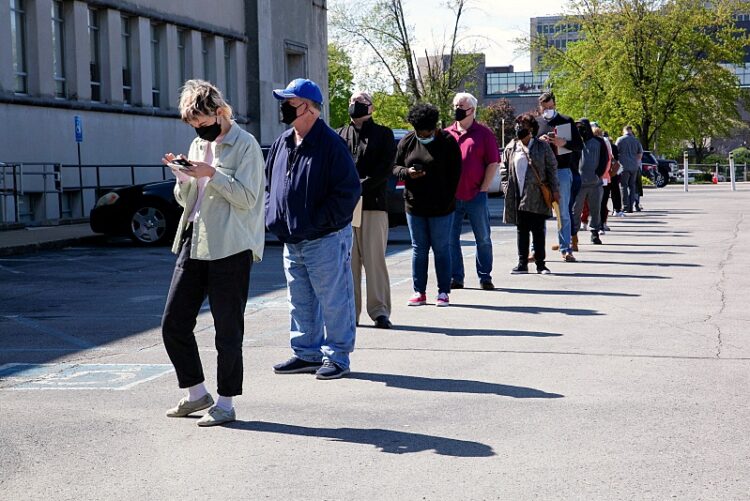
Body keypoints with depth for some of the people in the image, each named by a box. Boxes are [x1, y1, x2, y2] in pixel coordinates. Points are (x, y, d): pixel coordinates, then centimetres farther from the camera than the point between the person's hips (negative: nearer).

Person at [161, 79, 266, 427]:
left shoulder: (245, 145, -6)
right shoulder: (198, 145, 16)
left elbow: (247, 198, -13)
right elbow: (185, 200, 18)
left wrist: (212, 174, -20)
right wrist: (182, 177, -1)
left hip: (230, 249, -8)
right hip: (193, 244, 8)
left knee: (228, 331, 0)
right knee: (173, 324, 7)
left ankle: (225, 403, 11)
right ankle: (197, 394, 21)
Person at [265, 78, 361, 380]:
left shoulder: (330, 144, -13)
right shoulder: (282, 144, 11)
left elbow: (348, 192, -16)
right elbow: (270, 184, 22)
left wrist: (317, 220, -18)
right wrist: (272, 216, 7)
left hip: (325, 239, -8)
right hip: (292, 240, 8)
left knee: (333, 301, 0)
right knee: (300, 302, 15)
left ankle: (336, 357, 10)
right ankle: (307, 353, 26)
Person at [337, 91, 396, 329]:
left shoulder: (383, 134, 9)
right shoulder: (340, 135, 17)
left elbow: (385, 168, -2)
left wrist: (361, 185, -14)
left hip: (373, 204, -3)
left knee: (374, 258, -4)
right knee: (348, 259, 3)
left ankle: (380, 310, 1)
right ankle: (350, 311, 8)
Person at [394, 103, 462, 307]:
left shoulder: (447, 142, -5)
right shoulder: (407, 142, 5)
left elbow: (454, 175, -4)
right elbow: (395, 167, 10)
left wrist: (447, 201, -9)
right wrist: (407, 173, -13)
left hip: (440, 207, -3)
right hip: (414, 206, 3)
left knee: (441, 249, 3)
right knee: (419, 249, 8)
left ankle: (443, 292, 9)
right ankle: (419, 292, 13)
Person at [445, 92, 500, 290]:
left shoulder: (483, 133, 2)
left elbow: (493, 163, -1)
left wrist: (483, 189, -6)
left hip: (476, 196, -3)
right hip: (450, 197, 3)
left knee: (483, 239, 4)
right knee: (451, 239, 4)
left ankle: (485, 277, 12)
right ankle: (455, 278, 12)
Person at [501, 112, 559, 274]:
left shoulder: (542, 147, 2)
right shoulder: (511, 148, 10)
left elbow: (552, 168, 2)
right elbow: (504, 169, 14)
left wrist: (555, 190, -2)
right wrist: (506, 187, 2)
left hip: (537, 196, -3)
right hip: (518, 197, 3)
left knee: (538, 230, 1)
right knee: (521, 230, 6)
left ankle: (540, 263, 6)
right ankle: (522, 263, 12)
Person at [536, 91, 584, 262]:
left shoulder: (567, 122, 5)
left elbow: (579, 146, 4)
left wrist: (563, 142, -14)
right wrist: (538, 141, -9)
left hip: (562, 172, -2)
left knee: (563, 213, 2)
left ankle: (565, 249, 6)